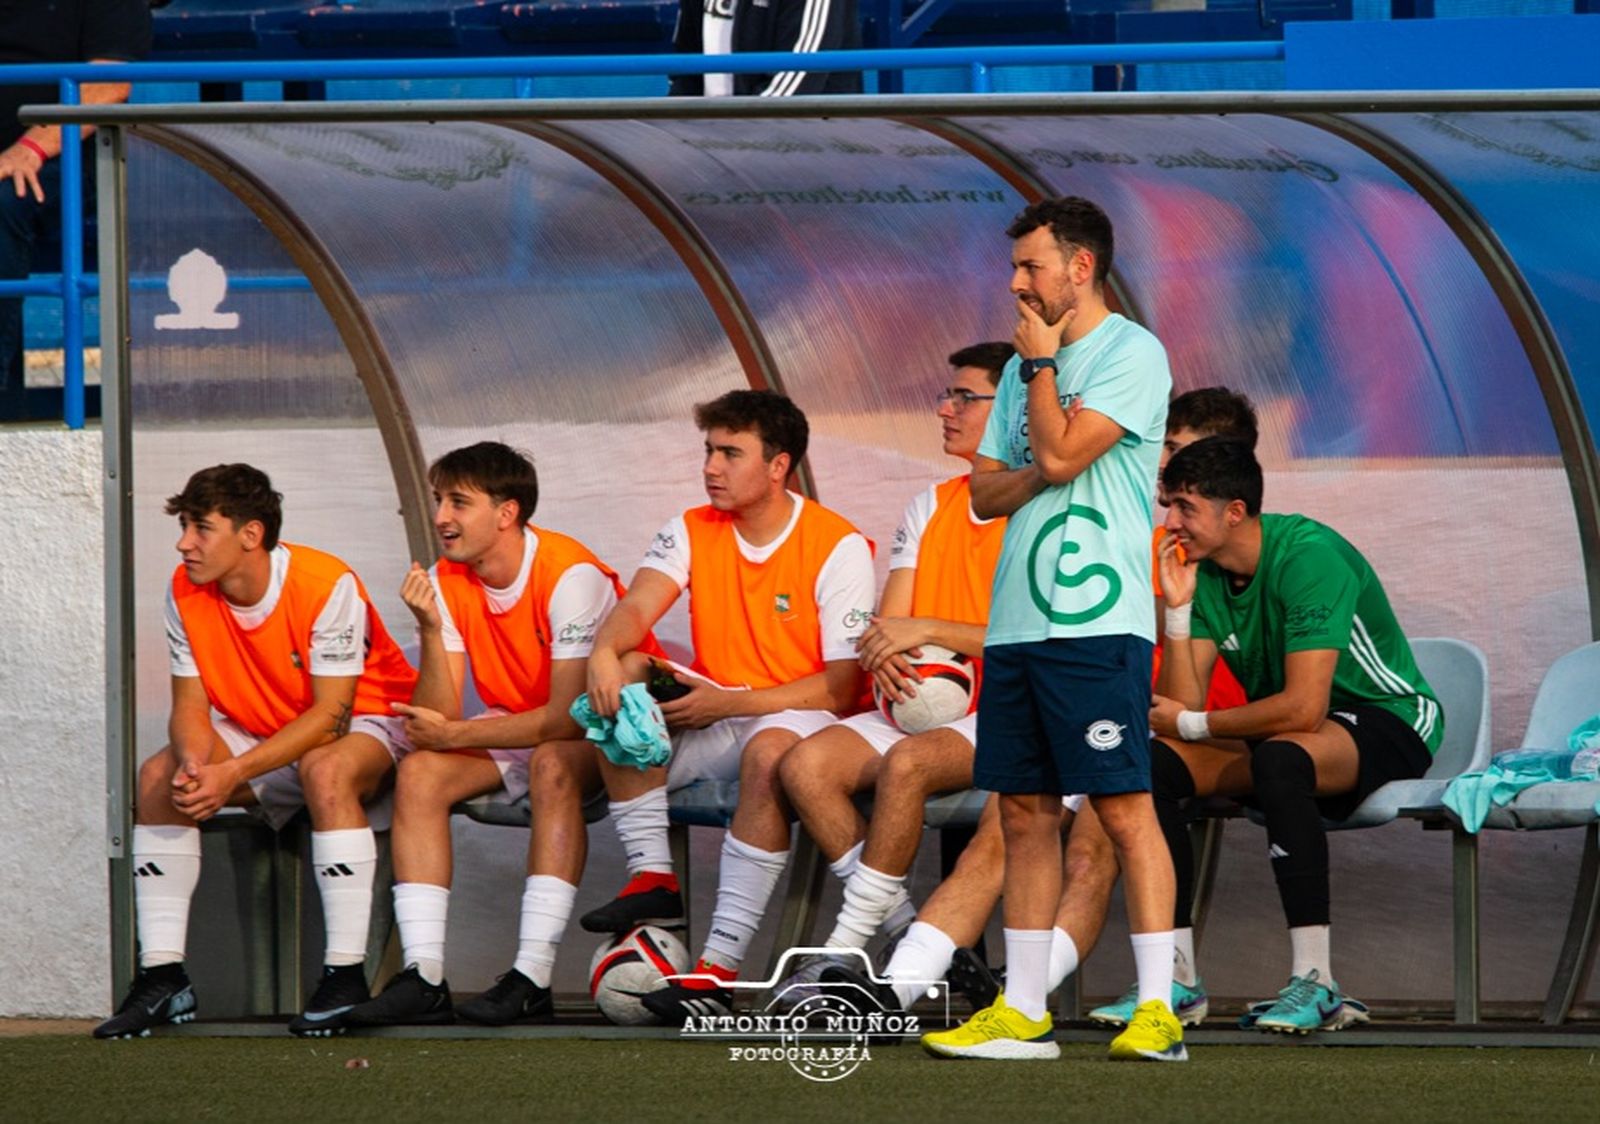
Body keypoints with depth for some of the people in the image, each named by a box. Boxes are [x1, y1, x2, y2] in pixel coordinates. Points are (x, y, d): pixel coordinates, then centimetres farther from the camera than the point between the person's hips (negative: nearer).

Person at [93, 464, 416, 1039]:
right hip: (259, 737, 6)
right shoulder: (186, 592, -9)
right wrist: (195, 764, -30)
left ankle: (345, 973, -36)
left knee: (326, 771, -38)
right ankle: (162, 975, -15)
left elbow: (329, 715, -27)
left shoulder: (328, 585, -26)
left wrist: (233, 773, -36)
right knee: (160, 776, -16)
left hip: (365, 725, -6)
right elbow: (190, 704, -6)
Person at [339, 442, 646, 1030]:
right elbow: (439, 719, -11)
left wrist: (455, 735, -24)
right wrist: (431, 632, -26)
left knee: (551, 764, -36)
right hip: (515, 733, 6)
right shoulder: (447, 581, -6)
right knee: (419, 772, -18)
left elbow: (567, 716, -27)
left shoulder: (571, 575, -23)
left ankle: (533, 978, -39)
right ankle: (423, 977, -25)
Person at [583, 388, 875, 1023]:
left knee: (769, 751, -39)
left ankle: (720, 965, -41)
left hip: (799, 719, -5)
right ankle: (651, 876, -22)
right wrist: (606, 653, -34)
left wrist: (730, 704, -21)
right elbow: (637, 608, -10)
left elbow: (840, 687, -12)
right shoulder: (692, 532, 7)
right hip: (712, 725, 5)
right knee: (625, 673, -21)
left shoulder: (838, 547, -7)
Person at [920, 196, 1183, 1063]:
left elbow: (1062, 453, -15)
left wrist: (1040, 360, -3)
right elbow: (985, 490, 17)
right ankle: (1022, 1011, 11)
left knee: (1123, 807, -9)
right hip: (1015, 623, 8)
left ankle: (1157, 1011, -10)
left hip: (1096, 624, -8)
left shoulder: (1133, 354, -5)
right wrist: (1035, 477, -3)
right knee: (1024, 813, 8)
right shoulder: (1027, 367, 20)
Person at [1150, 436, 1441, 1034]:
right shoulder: (1203, 571, -1)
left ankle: (1315, 983, -38)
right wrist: (1178, 609, -18)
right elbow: (1181, 703, -6)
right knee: (1154, 761, -15)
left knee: (1278, 756, -39)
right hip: (1282, 729, 7)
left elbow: (1304, 708, -31)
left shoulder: (1308, 555, -24)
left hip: (1386, 722, -7)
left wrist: (1191, 724, -19)